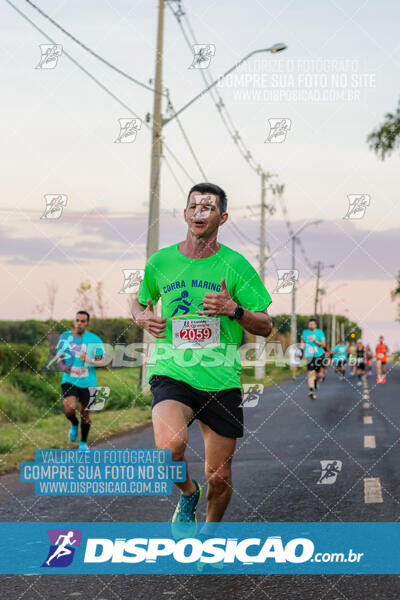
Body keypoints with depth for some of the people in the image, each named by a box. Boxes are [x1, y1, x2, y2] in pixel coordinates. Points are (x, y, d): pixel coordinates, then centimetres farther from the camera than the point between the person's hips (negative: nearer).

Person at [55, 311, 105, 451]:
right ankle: (74, 424, 16)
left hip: (87, 382, -1)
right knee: (69, 409, -19)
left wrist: (89, 360, -23)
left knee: (85, 413, 6)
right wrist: (62, 366, -8)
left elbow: (101, 361, -2)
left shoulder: (94, 340, -4)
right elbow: (58, 355, 14)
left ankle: (83, 443, 27)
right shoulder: (64, 337, 4)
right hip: (69, 380, 1)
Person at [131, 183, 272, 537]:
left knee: (219, 477, 7)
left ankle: (209, 533, 38)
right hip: (171, 374, 0)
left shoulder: (236, 265, 1)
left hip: (221, 379, 1)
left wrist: (234, 310, -17)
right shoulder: (160, 261, 5)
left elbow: (266, 326, 2)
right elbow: (139, 302, 23)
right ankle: (187, 493, 4)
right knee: (170, 445, -30)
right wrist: (142, 316, 0)